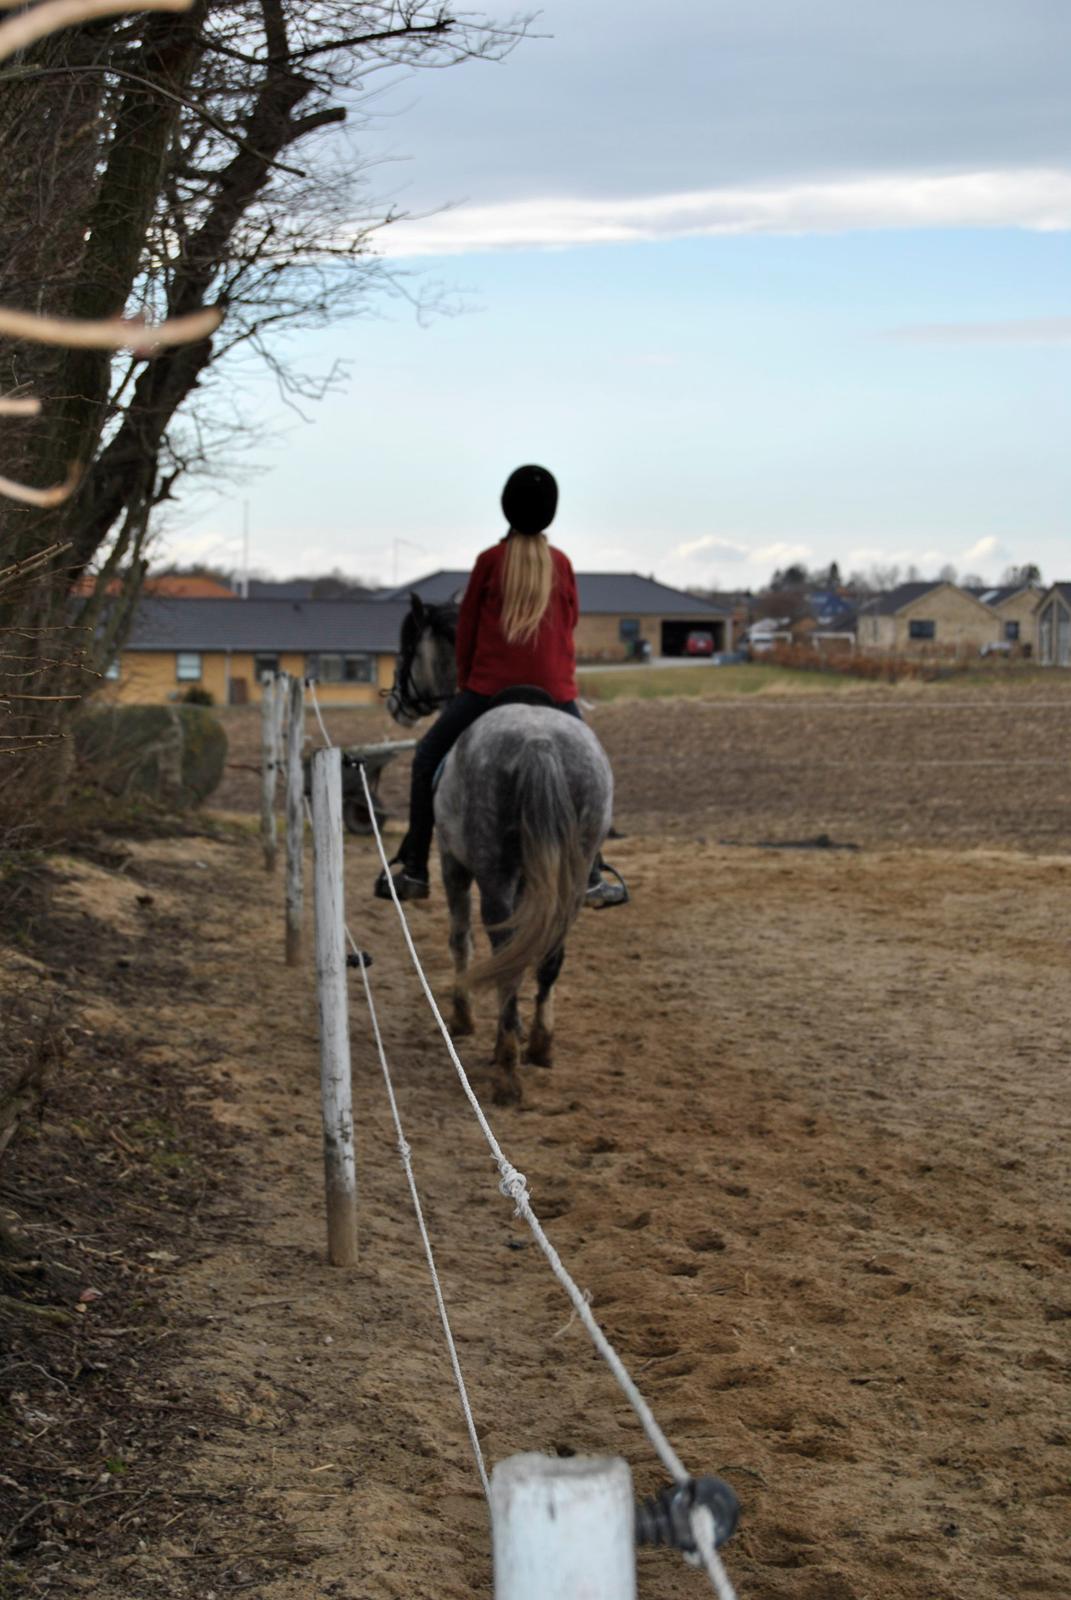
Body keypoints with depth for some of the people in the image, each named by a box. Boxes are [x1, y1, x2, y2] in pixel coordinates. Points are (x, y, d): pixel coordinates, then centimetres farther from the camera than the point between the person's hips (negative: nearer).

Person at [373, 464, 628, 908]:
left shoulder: (490, 560, 2)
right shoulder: (562, 563, 8)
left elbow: (466, 626, 7)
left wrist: (465, 682, 18)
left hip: (491, 686, -2)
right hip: (555, 689, 2)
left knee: (428, 758, 11)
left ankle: (412, 868, 4)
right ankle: (592, 878, 11)